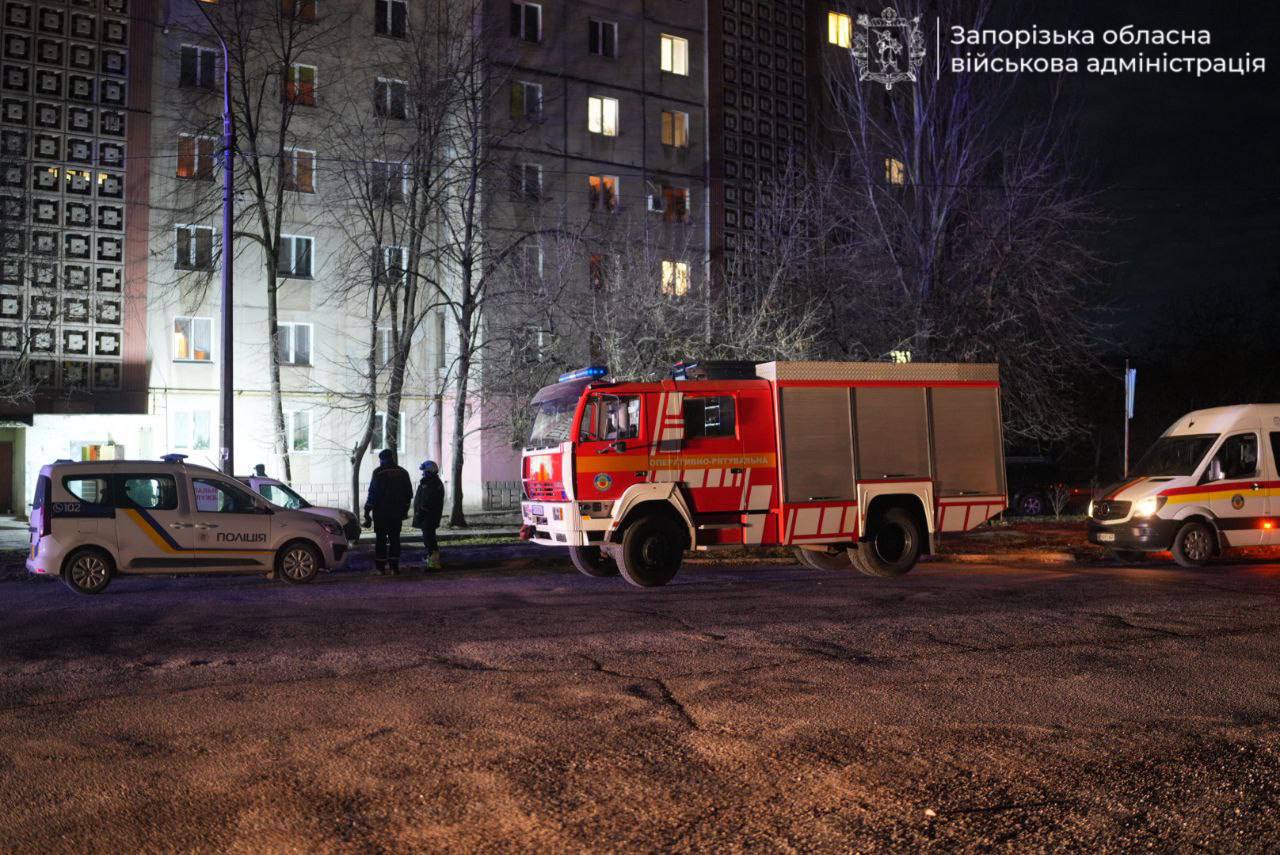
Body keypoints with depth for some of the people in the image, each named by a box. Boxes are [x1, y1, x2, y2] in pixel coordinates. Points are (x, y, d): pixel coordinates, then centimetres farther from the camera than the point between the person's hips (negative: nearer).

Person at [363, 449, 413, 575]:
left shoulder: (378, 472, -8)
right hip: (397, 512, 4)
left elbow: (373, 493, -12)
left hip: (381, 512, -4)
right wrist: (404, 510, 20)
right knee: (395, 539, 8)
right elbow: (409, 494, 12)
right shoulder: (402, 473, 8)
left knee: (380, 539, 3)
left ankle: (380, 567, 3)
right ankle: (394, 567, 3)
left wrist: (367, 511, -7)